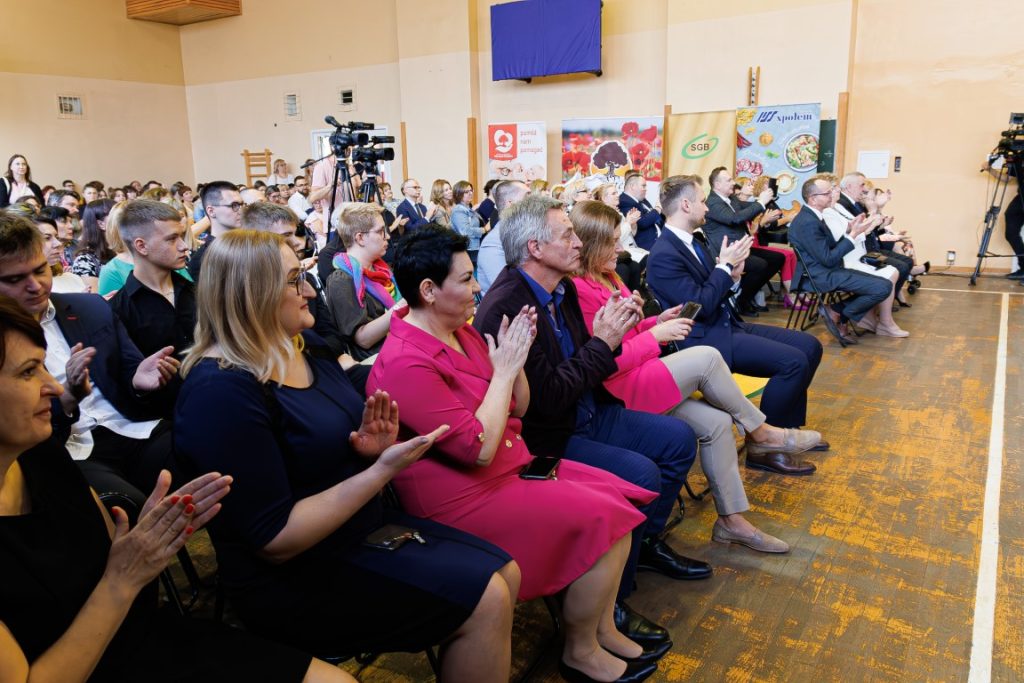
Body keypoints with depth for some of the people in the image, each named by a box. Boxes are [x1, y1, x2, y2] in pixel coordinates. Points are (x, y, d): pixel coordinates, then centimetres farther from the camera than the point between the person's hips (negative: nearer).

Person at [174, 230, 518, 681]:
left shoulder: (304, 344, 2)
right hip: (293, 578, -8)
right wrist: (382, 471, -27)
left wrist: (374, 446, -10)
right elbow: (276, 539, -25)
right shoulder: (222, 390, -25)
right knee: (484, 600, -13)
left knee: (505, 573, 4)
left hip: (357, 526, 9)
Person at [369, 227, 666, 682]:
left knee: (618, 497, 1)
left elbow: (518, 408, 10)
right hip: (465, 497, -9)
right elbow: (479, 448, -25)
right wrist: (504, 370, -17)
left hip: (511, 465, 9)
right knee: (602, 518, -14)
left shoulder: (461, 331, 4)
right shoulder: (406, 365, -23)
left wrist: (515, 360, -8)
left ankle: (602, 627, 17)